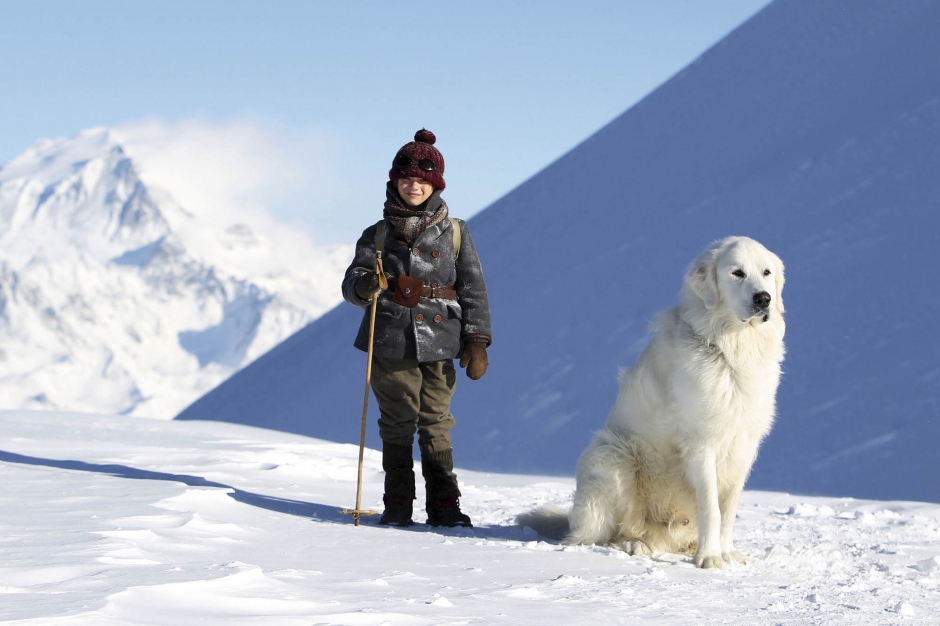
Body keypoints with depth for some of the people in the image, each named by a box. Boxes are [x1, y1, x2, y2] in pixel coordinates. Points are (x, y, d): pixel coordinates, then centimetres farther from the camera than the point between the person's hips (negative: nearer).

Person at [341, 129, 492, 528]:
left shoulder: (455, 233, 8)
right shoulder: (378, 235, 9)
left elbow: (473, 290, 9)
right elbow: (351, 283, 4)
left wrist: (477, 342, 2)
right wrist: (363, 286, -21)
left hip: (438, 346, 0)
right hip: (391, 345, 0)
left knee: (436, 426, 1)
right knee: (397, 426, 2)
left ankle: (444, 505, 7)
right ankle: (397, 505, 8)